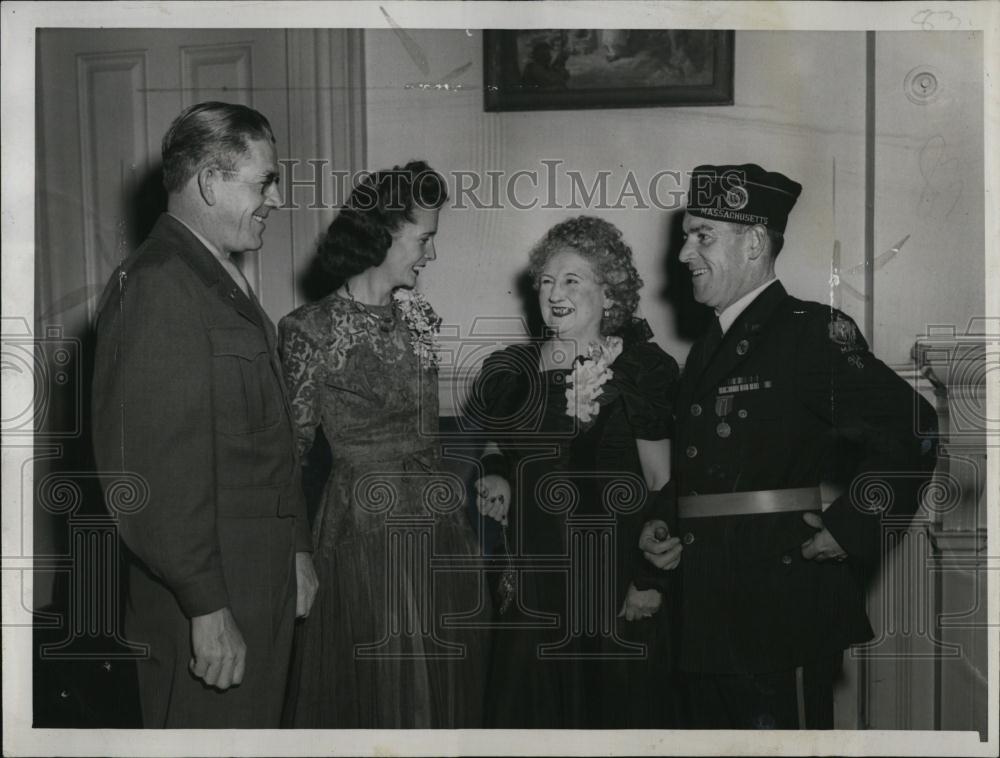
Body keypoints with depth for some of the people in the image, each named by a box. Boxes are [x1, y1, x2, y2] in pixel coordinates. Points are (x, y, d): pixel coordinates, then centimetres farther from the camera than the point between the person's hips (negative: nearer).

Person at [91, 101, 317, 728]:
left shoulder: (226, 282, 16)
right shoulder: (156, 287, -18)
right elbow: (152, 473, -23)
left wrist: (295, 549, 20)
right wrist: (207, 609, -22)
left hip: (264, 583, 10)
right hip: (206, 595, -10)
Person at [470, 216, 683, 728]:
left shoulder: (642, 369, -3)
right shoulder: (511, 371, 5)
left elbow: (661, 482, -3)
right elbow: (492, 457, 18)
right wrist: (492, 480, -3)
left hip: (620, 588, -2)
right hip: (531, 585, 3)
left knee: (617, 708, 5)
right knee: (532, 710, 8)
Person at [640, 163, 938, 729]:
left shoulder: (812, 332, -9)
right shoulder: (707, 352, 16)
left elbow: (913, 429, -17)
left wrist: (851, 530, -16)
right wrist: (661, 523, 8)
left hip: (781, 610, -8)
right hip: (712, 615, 8)